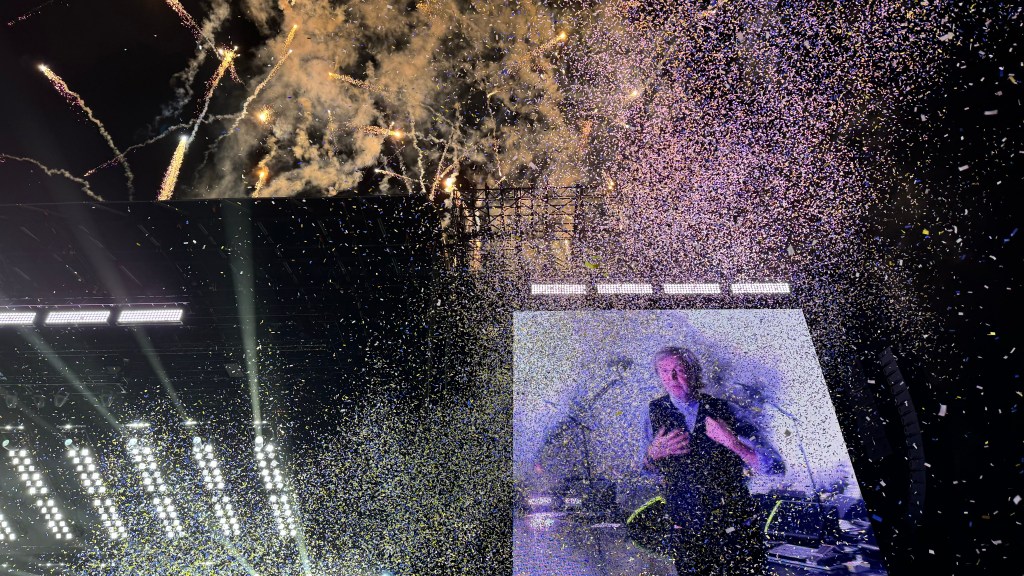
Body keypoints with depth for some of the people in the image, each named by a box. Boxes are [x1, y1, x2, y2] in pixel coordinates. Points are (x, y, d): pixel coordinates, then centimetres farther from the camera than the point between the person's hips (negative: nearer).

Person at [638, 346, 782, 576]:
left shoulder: (722, 409, -6)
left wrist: (734, 443, -27)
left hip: (739, 527, -1)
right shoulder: (656, 411, -2)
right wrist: (652, 454, -13)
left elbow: (773, 466, -10)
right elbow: (647, 469, 9)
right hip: (687, 530, 1)